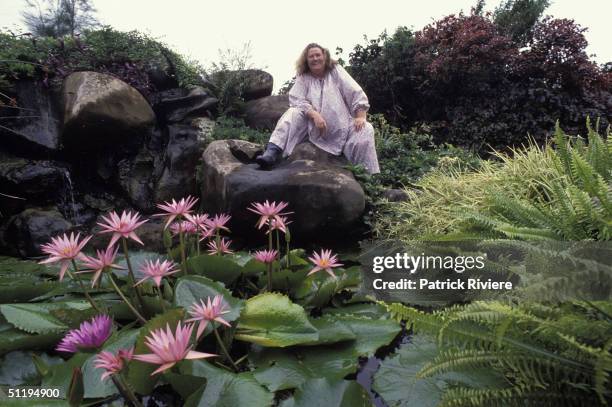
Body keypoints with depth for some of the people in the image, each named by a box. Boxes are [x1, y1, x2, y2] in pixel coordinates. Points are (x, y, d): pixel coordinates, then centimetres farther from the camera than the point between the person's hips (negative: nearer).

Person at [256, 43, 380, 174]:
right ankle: (272, 153, -40)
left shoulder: (336, 71, 4)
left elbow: (356, 94, -2)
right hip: (313, 126, 0)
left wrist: (361, 117, -15)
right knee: (293, 114, -24)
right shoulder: (303, 77, 5)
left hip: (341, 127, 0)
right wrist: (315, 115, -27)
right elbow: (296, 100, -10)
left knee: (365, 130, -23)